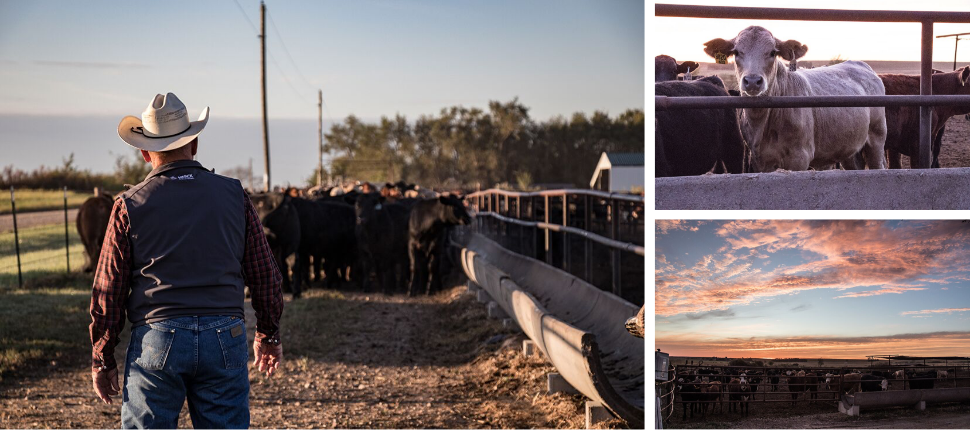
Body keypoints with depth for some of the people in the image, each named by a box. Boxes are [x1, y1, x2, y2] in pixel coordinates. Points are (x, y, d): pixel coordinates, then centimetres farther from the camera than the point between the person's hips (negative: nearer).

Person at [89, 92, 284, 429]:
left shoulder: (130, 205, 0)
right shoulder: (234, 195, 5)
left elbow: (108, 290, 1)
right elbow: (264, 274, 9)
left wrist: (102, 359, 9)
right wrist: (268, 334, 21)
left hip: (156, 338, -1)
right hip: (225, 337, 2)